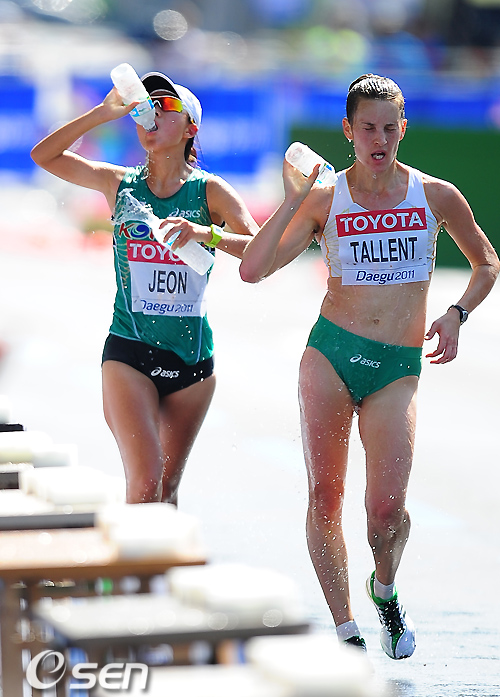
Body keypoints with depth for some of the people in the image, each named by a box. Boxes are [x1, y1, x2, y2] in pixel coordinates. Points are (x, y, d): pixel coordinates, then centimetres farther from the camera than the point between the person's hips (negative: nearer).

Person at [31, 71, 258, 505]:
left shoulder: (209, 191, -2)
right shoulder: (121, 184, 3)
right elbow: (44, 155, 2)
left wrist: (207, 233, -30)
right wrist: (104, 112, -7)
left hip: (192, 353, 1)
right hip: (130, 351, -1)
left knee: (168, 486, 10)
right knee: (145, 485, -14)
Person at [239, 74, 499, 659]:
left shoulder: (436, 196, 4)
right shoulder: (324, 199, 2)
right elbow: (252, 270, -6)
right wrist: (291, 202, -12)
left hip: (397, 367, -1)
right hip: (329, 353, 1)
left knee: (386, 509, -14)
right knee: (325, 497, 0)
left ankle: (385, 588, 19)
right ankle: (346, 631, 10)